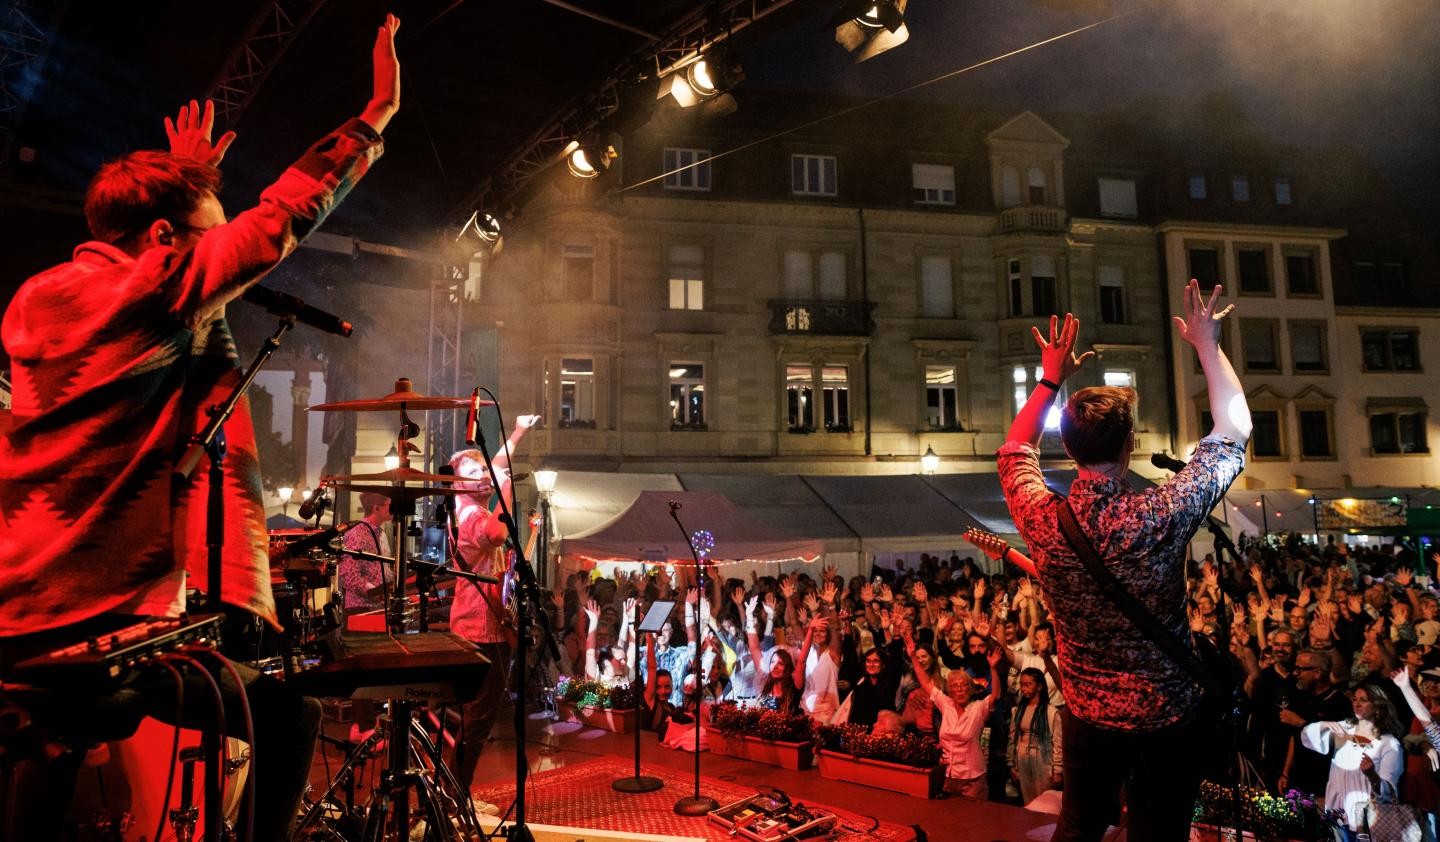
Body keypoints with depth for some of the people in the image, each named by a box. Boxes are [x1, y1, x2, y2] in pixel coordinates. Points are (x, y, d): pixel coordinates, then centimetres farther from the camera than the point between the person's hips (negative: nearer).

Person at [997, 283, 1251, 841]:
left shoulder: (1042, 520, -18)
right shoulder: (1161, 517, -25)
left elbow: (1015, 454, 6)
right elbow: (1234, 431, -9)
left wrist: (1051, 379, 9)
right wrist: (1207, 346, -1)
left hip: (1087, 717, 3)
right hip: (1168, 719, -2)